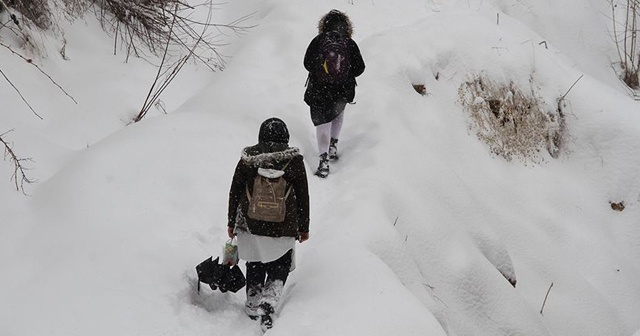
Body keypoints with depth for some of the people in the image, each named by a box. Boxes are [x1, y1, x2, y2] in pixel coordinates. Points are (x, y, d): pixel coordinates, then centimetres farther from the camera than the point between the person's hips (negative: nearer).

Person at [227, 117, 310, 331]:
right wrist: (304, 227, 10)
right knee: (279, 270, 11)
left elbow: (234, 192, 4)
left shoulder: (247, 159, -2)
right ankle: (268, 303, -10)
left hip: (251, 225, 2)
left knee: (255, 269, 19)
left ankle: (252, 308, 25)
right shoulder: (294, 160, -5)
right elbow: (303, 197, -1)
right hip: (283, 229, -1)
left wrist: (231, 222, 15)